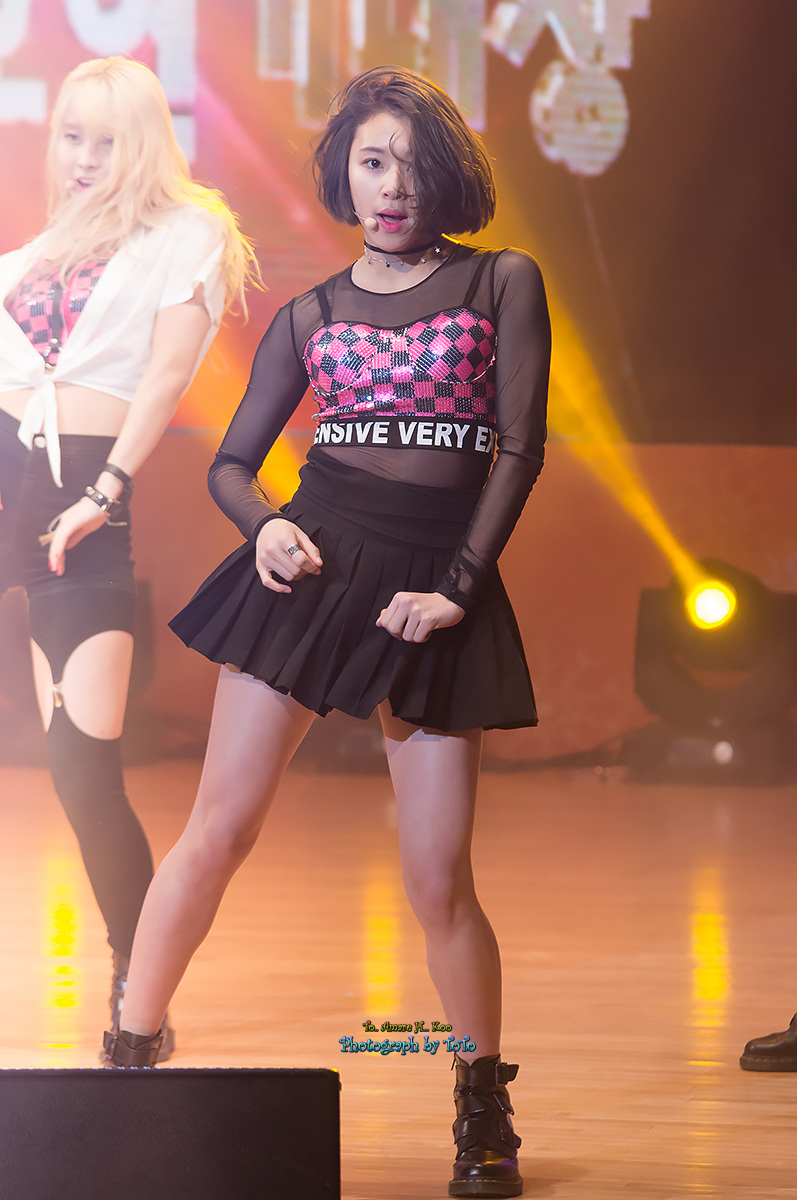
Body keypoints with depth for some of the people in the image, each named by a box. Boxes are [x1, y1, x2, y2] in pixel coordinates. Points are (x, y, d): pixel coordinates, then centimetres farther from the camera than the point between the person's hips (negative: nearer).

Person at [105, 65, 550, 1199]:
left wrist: (460, 588, -8)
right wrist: (267, 527, -7)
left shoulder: (503, 284, 7)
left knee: (439, 878, -3)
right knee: (220, 830, -5)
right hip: (316, 564, 2)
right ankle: (128, 1055, 2)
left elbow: (519, 448, 0)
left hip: (441, 585, -1)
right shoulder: (310, 316, 13)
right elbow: (231, 464, 16)